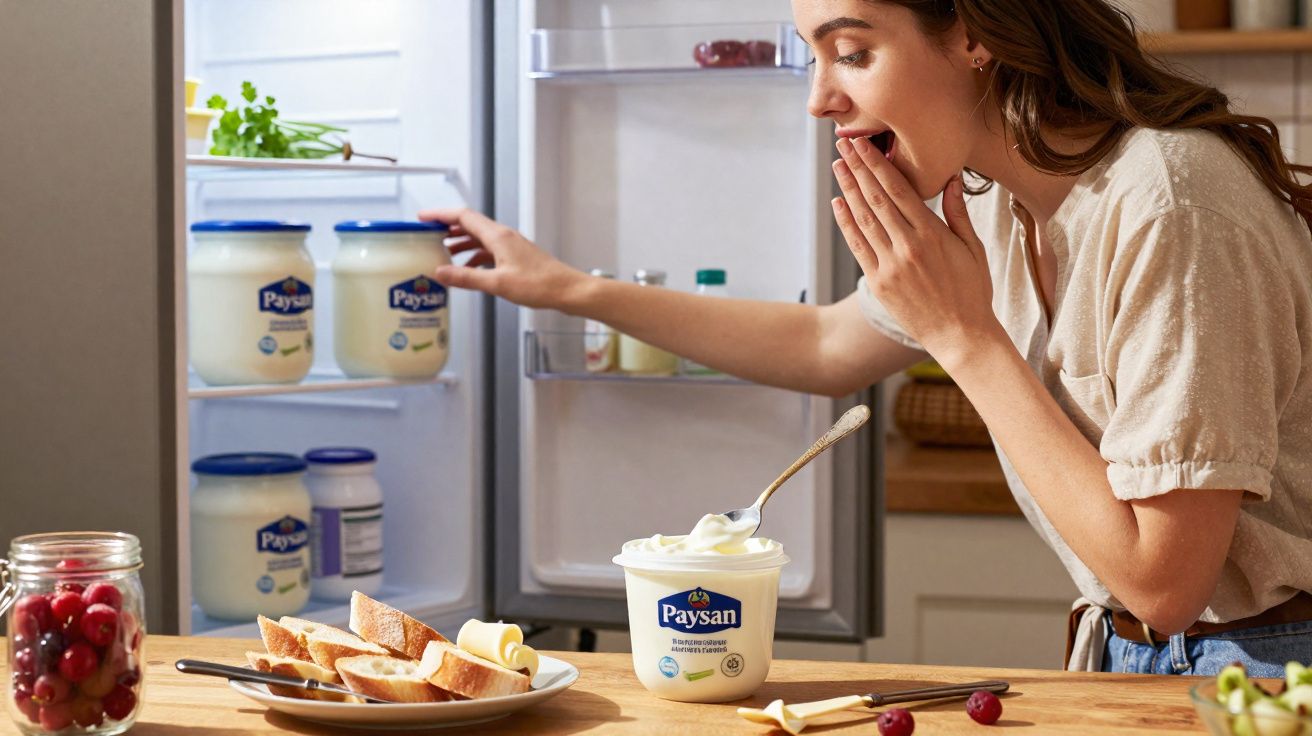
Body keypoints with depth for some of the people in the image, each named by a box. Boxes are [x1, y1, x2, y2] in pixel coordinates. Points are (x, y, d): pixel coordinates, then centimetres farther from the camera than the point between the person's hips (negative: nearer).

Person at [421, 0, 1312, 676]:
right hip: (1128, 656, 7)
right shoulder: (998, 202, 0)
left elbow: (1163, 577, -23)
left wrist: (963, 335, -20)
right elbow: (828, 346, 18)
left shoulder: (1164, 205, -25)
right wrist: (568, 288, 17)